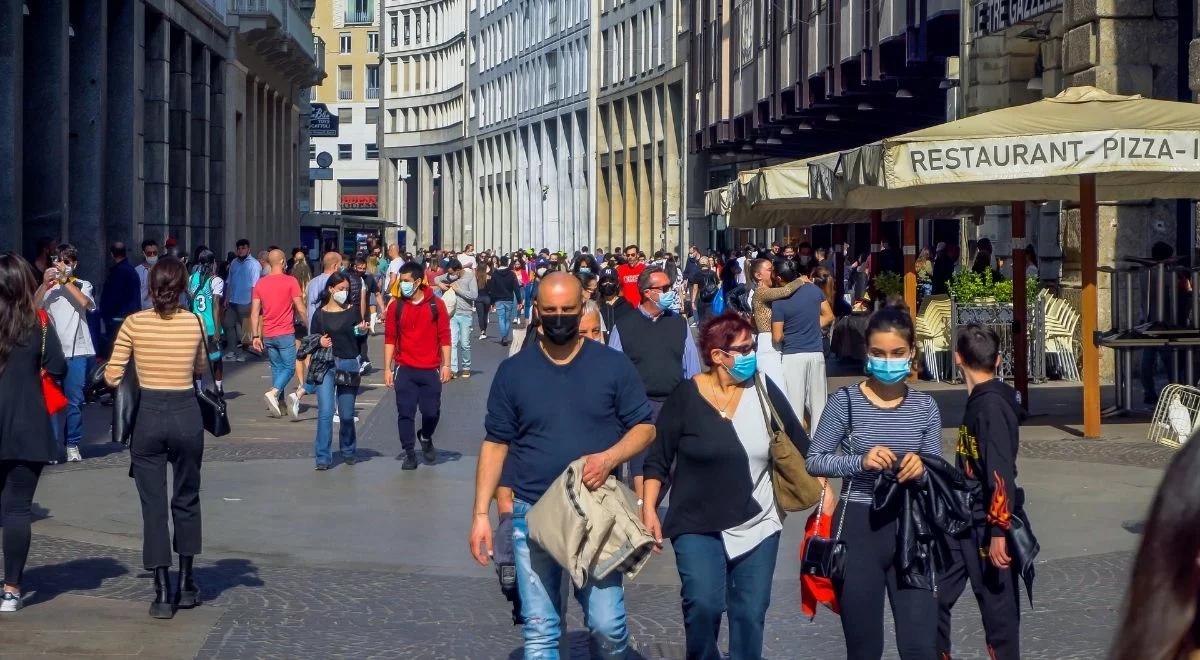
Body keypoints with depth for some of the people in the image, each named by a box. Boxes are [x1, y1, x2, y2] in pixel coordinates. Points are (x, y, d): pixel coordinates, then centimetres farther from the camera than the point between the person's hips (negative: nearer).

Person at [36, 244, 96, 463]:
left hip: (77, 351, 0)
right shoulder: (47, 287, 11)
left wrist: (65, 280, -8)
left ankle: (73, 445, 9)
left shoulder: (82, 285, 11)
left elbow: (85, 302, -11)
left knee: (74, 400, 1)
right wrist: (45, 285, -16)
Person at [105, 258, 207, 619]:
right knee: (186, 501, 18)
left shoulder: (134, 323, -6)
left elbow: (112, 376, -3)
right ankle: (186, 583, 24)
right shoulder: (194, 323, -2)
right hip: (186, 415, 1)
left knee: (154, 505, 4)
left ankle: (164, 593, 1)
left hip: (148, 416, -1)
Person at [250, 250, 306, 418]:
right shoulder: (290, 281, -7)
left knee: (277, 367, 14)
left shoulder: (260, 283, 6)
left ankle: (280, 404, 14)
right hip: (285, 334, -5)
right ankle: (273, 393, -22)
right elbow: (300, 308, -8)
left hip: (268, 335, 5)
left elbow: (254, 313, 5)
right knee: (289, 368, 0)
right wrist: (310, 327, 4)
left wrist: (256, 336, 8)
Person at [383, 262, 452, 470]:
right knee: (405, 413, -1)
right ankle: (409, 452, 10)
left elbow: (444, 336, 2)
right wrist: (388, 368, 0)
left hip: (430, 370, 0)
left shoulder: (436, 305, 0)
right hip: (404, 370, 1)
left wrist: (446, 365, -3)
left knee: (431, 412, 3)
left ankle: (426, 439, 32)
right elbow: (390, 339, 4)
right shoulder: (396, 307, 2)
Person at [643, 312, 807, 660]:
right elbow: (658, 460, -2)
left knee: (750, 613, 5)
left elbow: (799, 443, 9)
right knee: (703, 605, -18)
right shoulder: (686, 397, -8)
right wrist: (648, 508, -8)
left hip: (757, 525, 3)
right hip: (698, 525, -3)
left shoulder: (763, 389, 0)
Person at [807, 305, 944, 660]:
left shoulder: (925, 406, 4)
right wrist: (860, 462, -20)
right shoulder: (846, 401, -4)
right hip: (858, 528, -2)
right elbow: (814, 461, -4)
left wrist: (921, 469, -15)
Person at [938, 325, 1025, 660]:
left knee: (997, 604, 2)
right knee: (935, 595, 9)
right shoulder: (978, 401, 9)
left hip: (989, 526, -9)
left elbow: (1001, 473, -23)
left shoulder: (992, 405, -19)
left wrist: (998, 532, -24)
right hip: (965, 522, 9)